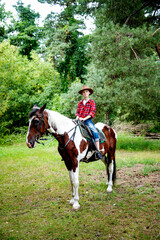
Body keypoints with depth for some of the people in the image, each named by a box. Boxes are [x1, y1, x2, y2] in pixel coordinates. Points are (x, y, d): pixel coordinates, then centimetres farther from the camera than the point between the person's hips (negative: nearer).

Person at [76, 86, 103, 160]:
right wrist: (77, 117, -7)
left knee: (95, 132, -28)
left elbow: (92, 113, -5)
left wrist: (84, 118, -17)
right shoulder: (80, 103, 18)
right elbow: (77, 112, 16)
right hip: (79, 120, 4)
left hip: (88, 120, -4)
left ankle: (98, 151, -28)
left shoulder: (92, 102, 5)